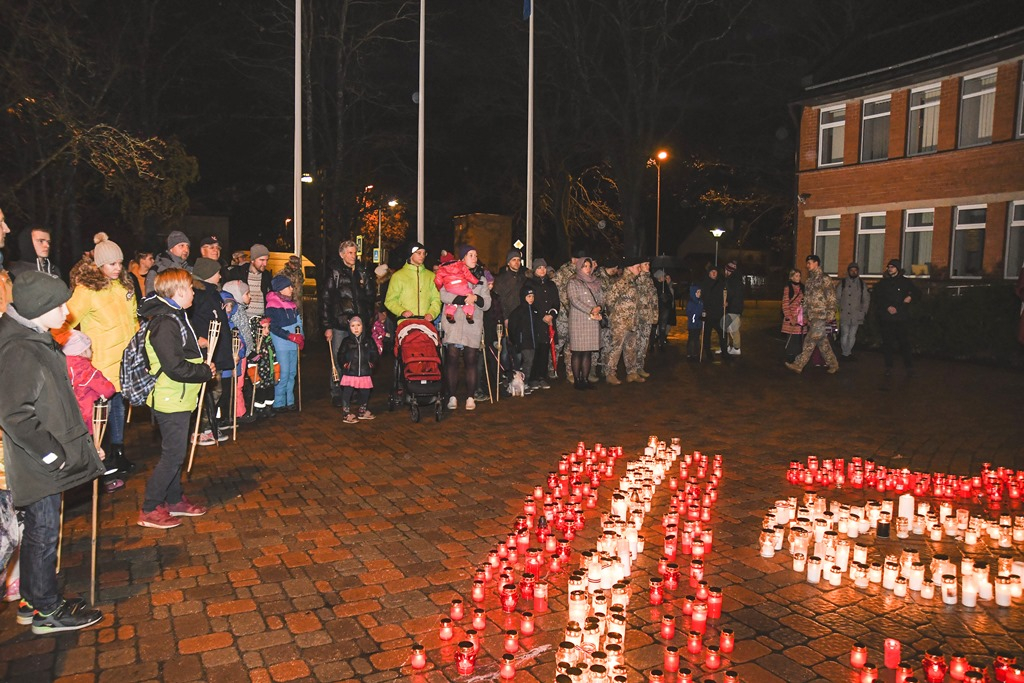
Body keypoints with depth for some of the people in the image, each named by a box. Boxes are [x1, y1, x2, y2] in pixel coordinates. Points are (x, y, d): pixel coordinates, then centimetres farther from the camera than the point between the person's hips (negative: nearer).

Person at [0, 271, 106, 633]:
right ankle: (47, 611, 20)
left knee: (38, 531, 20)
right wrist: (51, 454, -20)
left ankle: (32, 602, 35)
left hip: (49, 456, 10)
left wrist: (76, 440, 17)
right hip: (39, 462, -10)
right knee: (44, 533, 4)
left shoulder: (34, 338, 7)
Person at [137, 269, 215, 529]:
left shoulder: (174, 317, 10)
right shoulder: (165, 324, -22)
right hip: (171, 400, -10)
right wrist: (207, 372, -14)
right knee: (173, 455, -2)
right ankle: (149, 510, 9)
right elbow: (176, 368, -26)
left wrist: (202, 360, 8)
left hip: (178, 399, 10)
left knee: (176, 452, 18)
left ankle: (174, 500, 30)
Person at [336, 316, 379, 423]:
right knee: (347, 392, -7)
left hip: (365, 372, 2)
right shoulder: (347, 341, 1)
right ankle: (347, 413, 2)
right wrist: (344, 364, -8)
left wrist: (372, 363, -3)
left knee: (365, 392, 11)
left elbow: (375, 353, 9)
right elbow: (340, 355, 4)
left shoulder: (368, 340, 6)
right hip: (350, 372, -2)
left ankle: (362, 411, 30)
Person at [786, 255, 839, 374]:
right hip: (812, 317, 8)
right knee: (822, 342, 11)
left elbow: (831, 299, -11)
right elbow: (806, 300, 20)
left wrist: (830, 315, -15)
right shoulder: (810, 280, 17)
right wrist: (805, 315, 17)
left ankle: (798, 365, -7)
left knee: (810, 341, -7)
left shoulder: (825, 279, -7)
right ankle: (833, 365, 19)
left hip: (821, 317, -8)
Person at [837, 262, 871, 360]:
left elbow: (866, 299, 14)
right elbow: (837, 298, 3)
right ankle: (846, 353, 3)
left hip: (856, 315, 2)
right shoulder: (842, 283, 4)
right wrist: (838, 310, -4)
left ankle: (847, 353, 13)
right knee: (845, 335, -6)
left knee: (852, 335, 3)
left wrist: (863, 311, 6)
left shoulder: (862, 284, 11)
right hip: (844, 315, -2)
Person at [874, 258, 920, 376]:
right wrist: (887, 307, -12)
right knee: (888, 343, 3)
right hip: (886, 318, 1)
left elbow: (917, 292, 15)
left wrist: (911, 297, -6)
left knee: (904, 342, -4)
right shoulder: (883, 282, 9)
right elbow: (878, 297, 2)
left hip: (902, 318, -1)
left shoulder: (905, 281, 8)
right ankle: (889, 366, 10)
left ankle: (909, 366, 3)